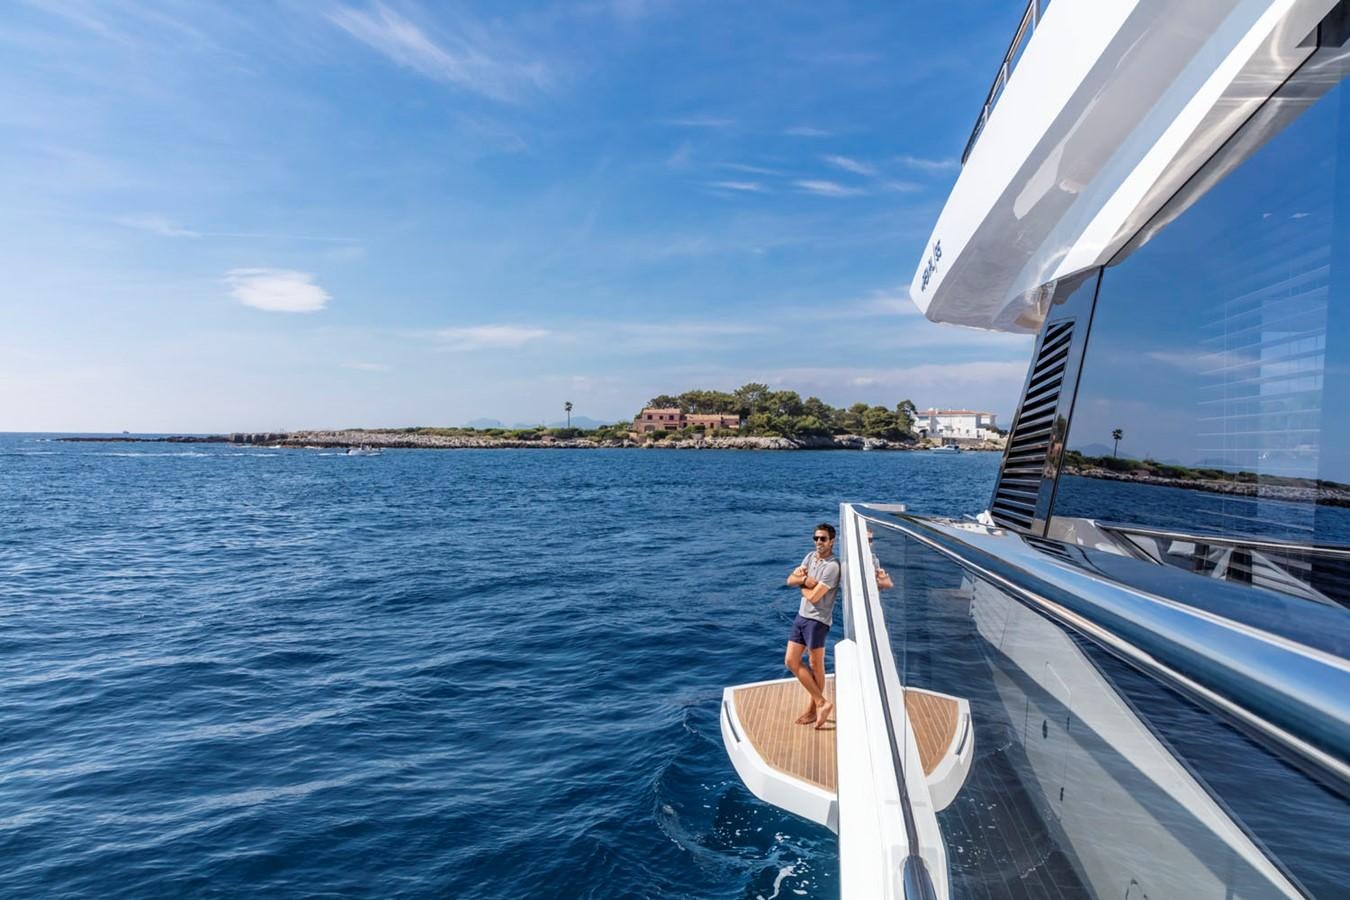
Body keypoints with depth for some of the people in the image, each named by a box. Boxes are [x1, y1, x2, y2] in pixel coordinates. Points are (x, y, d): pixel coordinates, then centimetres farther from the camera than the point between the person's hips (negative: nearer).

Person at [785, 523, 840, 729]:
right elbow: (790, 580, 4)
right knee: (791, 661, 8)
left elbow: (814, 596, -20)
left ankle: (813, 709, 20)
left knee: (816, 666, 5)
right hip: (801, 616, 8)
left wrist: (802, 584, -2)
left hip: (817, 620, -8)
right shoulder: (810, 556, 8)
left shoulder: (832, 566, -17)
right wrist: (805, 579, -15)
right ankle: (821, 703, 16)